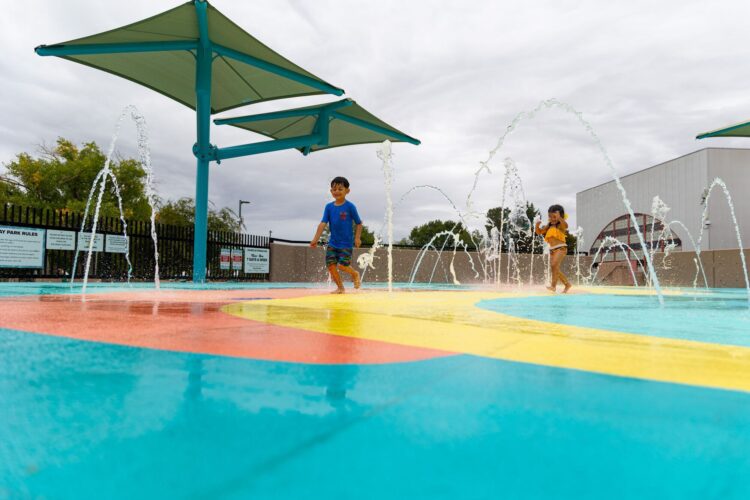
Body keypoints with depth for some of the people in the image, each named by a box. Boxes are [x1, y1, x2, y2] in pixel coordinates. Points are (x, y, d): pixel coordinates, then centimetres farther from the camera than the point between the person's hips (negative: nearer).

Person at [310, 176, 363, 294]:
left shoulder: (350, 206, -7)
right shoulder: (329, 207, 3)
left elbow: (359, 223, -1)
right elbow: (323, 223, -2)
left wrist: (357, 238, -11)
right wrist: (315, 239, -9)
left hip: (346, 243, -4)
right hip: (332, 242, 4)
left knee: (342, 265, -14)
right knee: (331, 264, -4)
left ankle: (355, 273, 20)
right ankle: (340, 287, 13)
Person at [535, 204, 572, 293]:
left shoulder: (560, 225, -6)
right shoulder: (549, 227, 15)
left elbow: (565, 225, -29)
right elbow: (539, 232, 17)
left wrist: (559, 217, -41)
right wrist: (537, 225, -3)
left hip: (560, 248, -9)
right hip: (552, 249, 9)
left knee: (554, 265, -26)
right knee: (554, 269, 10)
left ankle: (553, 285, -27)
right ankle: (567, 284, 24)